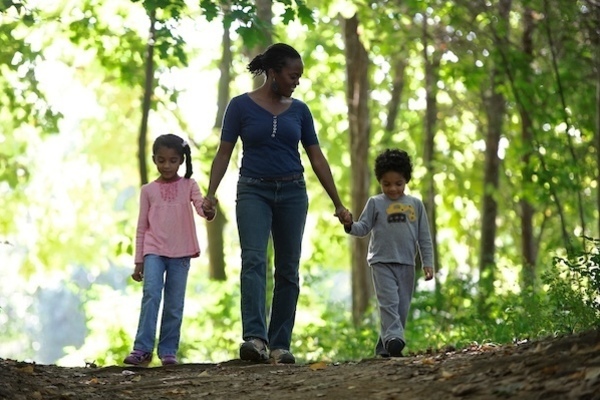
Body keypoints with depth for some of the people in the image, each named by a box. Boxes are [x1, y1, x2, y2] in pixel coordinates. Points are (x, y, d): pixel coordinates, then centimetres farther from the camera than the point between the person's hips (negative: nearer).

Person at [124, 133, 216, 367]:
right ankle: (142, 349, -19)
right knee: (151, 294, -19)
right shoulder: (148, 190, 8)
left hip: (180, 254, 1)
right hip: (154, 252, -1)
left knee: (174, 305, 3)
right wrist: (138, 261, 6)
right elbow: (142, 227, 10)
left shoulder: (188, 186, 6)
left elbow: (200, 206, -11)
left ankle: (168, 351, 11)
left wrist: (208, 212, -37)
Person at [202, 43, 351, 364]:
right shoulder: (241, 106, -1)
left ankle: (280, 345, 8)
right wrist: (210, 193, -15)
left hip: (292, 192, 4)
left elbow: (317, 159, 9)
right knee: (253, 260, -20)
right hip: (253, 191, -4)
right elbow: (224, 152, -2)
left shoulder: (299, 110, 8)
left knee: (288, 269, 3)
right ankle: (255, 338, -32)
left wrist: (338, 204, 7)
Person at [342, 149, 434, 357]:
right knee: (389, 301, -18)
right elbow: (364, 227, 1)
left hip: (406, 264, 3)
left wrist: (428, 263, 6)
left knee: (402, 307, 3)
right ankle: (393, 338, -29)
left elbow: (424, 237, 11)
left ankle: (384, 347, 9)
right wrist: (350, 226, -21)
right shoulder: (375, 203, 4)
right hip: (382, 262, -3)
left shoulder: (415, 204, 9)